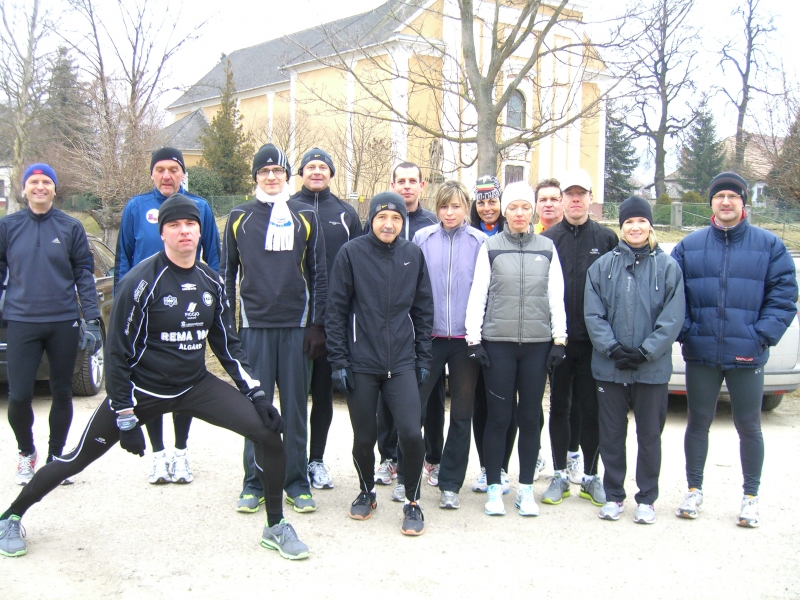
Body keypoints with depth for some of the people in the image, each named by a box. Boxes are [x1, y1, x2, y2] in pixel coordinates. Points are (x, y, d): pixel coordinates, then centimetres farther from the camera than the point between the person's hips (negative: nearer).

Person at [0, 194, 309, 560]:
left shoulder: (211, 282, -1)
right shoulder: (141, 282, -17)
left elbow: (226, 344, 8)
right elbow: (118, 353, -13)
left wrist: (256, 394, -1)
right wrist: (125, 418, -14)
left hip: (196, 387, 4)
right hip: (141, 391, -4)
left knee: (268, 430, -10)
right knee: (78, 459, 4)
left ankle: (276, 527, 6)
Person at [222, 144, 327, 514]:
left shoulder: (305, 217, 7)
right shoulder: (239, 217, 9)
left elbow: (319, 273, 6)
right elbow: (227, 272, 11)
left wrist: (317, 324, -1)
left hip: (296, 326, 0)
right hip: (254, 325, 0)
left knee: (296, 406, 5)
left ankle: (297, 483, 15)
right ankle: (254, 483, 15)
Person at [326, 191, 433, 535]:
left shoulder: (413, 255, 6)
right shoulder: (351, 253, -2)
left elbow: (423, 310, 10)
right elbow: (336, 310, -2)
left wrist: (423, 359, 6)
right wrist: (338, 361, -6)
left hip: (402, 364, 1)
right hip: (361, 363, -1)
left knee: (411, 433, -10)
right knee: (364, 436, 8)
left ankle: (413, 502, 12)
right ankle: (366, 493, 35)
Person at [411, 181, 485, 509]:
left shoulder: (480, 242, 2)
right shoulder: (422, 239, 2)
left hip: (466, 338, 1)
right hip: (428, 335, 0)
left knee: (462, 414, 8)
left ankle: (450, 484, 20)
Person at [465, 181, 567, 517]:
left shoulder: (547, 248, 9)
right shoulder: (490, 247, 5)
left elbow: (556, 297, 8)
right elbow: (477, 295, 2)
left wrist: (559, 339, 2)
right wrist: (474, 339, -4)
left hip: (538, 344, 2)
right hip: (498, 343, -1)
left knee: (530, 416, 6)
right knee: (499, 416, 1)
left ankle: (526, 488, 17)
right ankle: (494, 488, 12)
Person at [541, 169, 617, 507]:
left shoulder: (606, 239, 4)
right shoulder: (548, 239, 4)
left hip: (594, 340, 0)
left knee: (591, 409, 7)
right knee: (559, 407, 9)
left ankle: (590, 476, 19)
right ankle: (561, 474, 20)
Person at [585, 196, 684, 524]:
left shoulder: (668, 266, 0)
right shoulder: (602, 265, 4)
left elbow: (673, 318, -5)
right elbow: (593, 314, -1)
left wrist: (645, 352, -14)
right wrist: (612, 348, -13)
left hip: (652, 368, -1)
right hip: (609, 367, 1)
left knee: (650, 435, 9)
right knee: (611, 434, 10)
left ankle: (647, 499, 23)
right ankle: (613, 496, 24)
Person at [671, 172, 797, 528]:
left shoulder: (769, 245, 2)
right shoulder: (689, 246, 6)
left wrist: (762, 336, -10)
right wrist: (685, 331, -7)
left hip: (747, 356, -1)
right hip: (700, 355, 1)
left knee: (749, 428, 9)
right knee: (698, 424, 11)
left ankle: (750, 497, 24)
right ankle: (694, 491, 25)